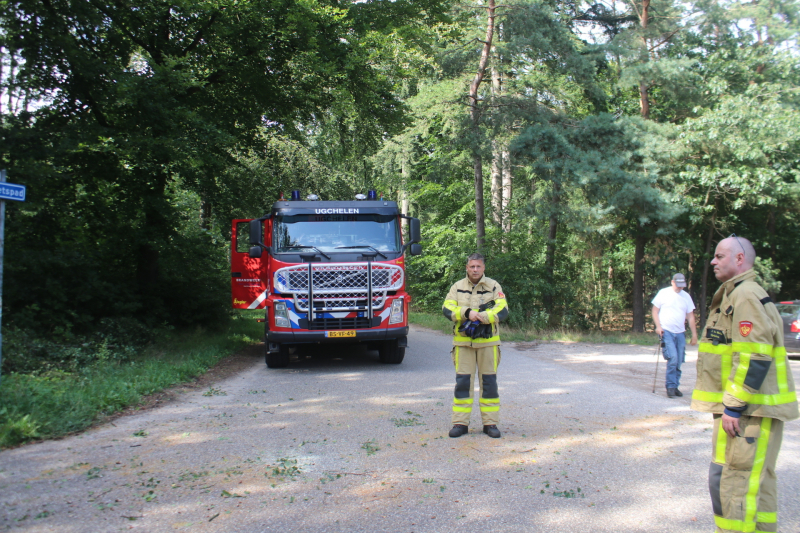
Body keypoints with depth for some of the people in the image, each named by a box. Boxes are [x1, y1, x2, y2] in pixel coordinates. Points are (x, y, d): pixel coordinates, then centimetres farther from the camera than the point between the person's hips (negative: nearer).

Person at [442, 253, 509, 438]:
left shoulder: (494, 286, 4)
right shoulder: (457, 287, 7)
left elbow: (502, 310, -7)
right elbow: (447, 308, -5)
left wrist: (481, 316, -21)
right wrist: (467, 313, -21)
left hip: (488, 342, 0)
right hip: (463, 341, 1)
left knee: (489, 382, 5)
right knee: (462, 381, 2)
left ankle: (490, 423, 14)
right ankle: (460, 423, 9)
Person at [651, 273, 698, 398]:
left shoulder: (686, 297, 10)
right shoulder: (663, 293, 1)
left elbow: (690, 316, 13)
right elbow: (655, 310, 3)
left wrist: (694, 334, 9)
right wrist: (658, 326, -10)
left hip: (680, 333, 4)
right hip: (666, 331, -4)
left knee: (679, 362, 4)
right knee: (673, 359, -15)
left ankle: (675, 386, 16)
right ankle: (671, 386, -5)